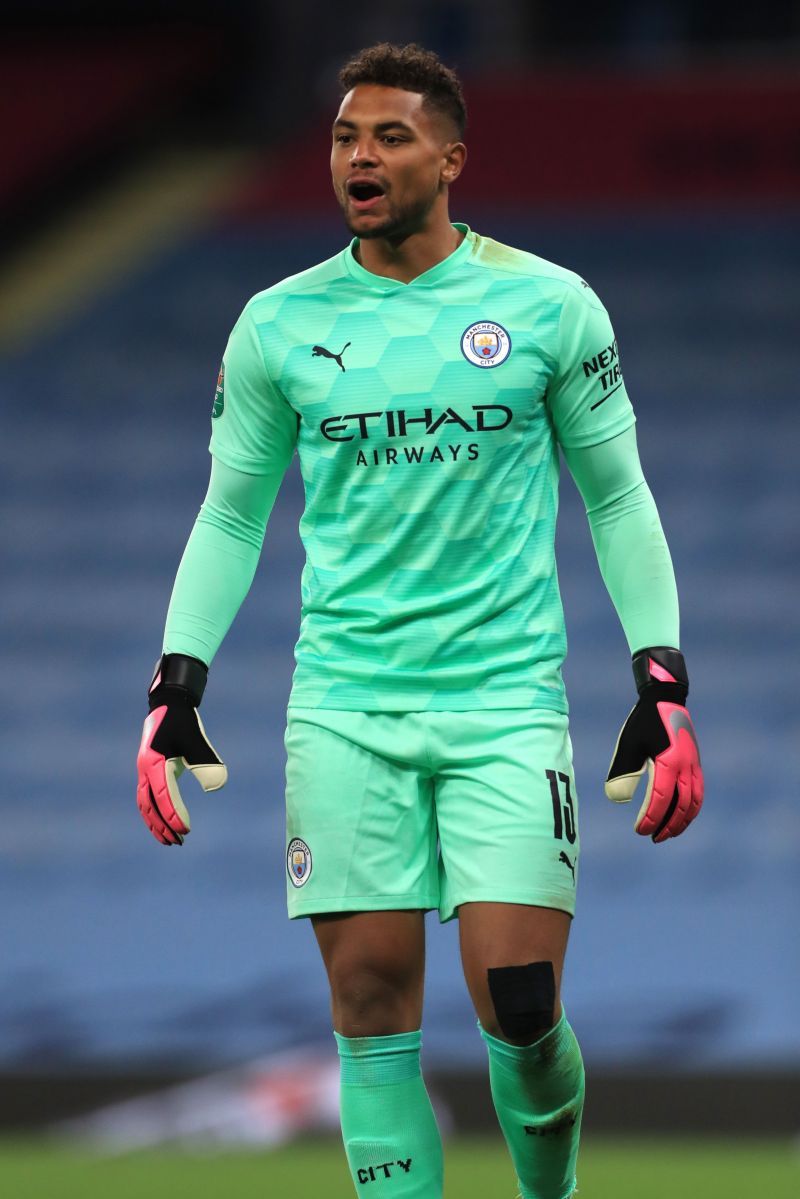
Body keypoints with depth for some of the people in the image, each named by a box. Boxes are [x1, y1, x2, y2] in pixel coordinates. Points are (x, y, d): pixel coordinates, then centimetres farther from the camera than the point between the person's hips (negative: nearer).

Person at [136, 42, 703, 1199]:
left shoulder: (547, 305, 2)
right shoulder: (280, 322, 6)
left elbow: (618, 496, 8)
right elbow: (231, 513, 14)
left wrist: (664, 687, 1)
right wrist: (177, 688, 5)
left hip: (509, 700, -2)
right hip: (345, 704, 2)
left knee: (520, 1006, -9)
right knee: (372, 1003, -3)